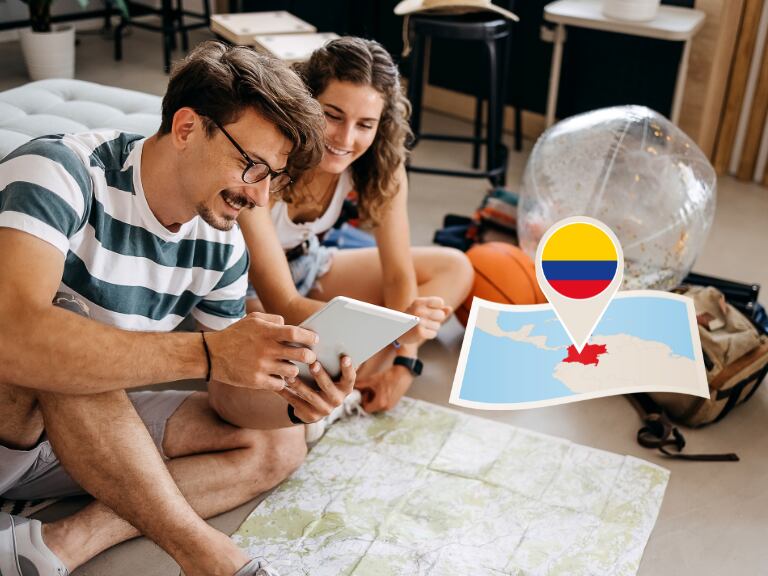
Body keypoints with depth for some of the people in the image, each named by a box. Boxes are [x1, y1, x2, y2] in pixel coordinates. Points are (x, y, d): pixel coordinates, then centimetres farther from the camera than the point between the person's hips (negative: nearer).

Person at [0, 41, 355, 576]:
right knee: (61, 337, -35)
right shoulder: (62, 171, -23)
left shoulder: (222, 245, -4)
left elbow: (230, 398, -2)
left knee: (279, 444, -5)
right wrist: (205, 352, -42)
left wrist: (288, 400, -25)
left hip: (88, 425, 6)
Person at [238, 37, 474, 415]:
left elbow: (398, 273, -11)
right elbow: (282, 306, -35)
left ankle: (357, 381, -18)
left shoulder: (381, 161, -18)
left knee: (455, 268, -5)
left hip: (308, 266, 6)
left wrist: (402, 362, -23)